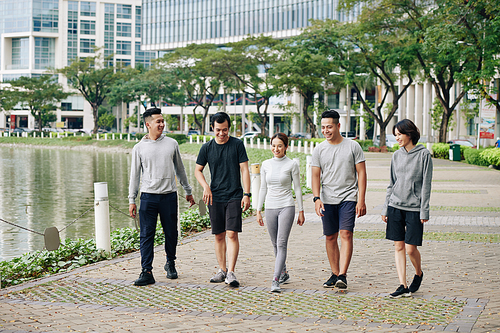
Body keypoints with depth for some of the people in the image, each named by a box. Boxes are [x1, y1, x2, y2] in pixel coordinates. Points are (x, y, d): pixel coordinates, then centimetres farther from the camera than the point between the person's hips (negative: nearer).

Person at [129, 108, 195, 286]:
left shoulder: (172, 144, 8)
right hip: (148, 196, -1)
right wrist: (132, 200, 2)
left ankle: (170, 264, 28)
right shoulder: (139, 148, 3)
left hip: (169, 196, 2)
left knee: (171, 233, 7)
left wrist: (188, 191, 20)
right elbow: (134, 175, 6)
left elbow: (180, 169, 17)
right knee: (146, 235, -5)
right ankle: (146, 272, -4)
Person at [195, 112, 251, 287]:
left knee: (232, 234, -11)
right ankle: (222, 270, 18)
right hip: (215, 197, 2)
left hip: (234, 197, -2)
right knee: (219, 235, 7)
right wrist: (206, 187, -4)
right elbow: (198, 170, 13)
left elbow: (244, 170, 0)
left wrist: (247, 194, -6)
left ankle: (231, 273, -10)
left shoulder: (237, 144, 0)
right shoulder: (207, 148, 4)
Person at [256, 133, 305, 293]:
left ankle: (276, 280, -16)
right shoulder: (266, 165, 7)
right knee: (275, 244, 12)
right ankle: (284, 273, 30)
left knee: (281, 244, -12)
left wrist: (301, 211, 1)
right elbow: (263, 188, 12)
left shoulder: (292, 165, -3)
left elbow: (297, 188, 1)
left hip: (286, 207, -4)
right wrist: (258, 210, 10)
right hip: (270, 208, 4)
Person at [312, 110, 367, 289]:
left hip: (348, 198, -3)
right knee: (330, 237, 7)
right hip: (327, 200, 3)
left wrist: (361, 200, -7)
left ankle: (342, 275, -16)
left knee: (346, 234, -14)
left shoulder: (353, 146, -1)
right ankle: (334, 274, 18)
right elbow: (315, 175, 5)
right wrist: (316, 198, -10)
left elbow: (361, 173, -1)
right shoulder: (319, 149, 6)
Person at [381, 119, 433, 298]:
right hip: (395, 206, 5)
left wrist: (424, 211, -8)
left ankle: (418, 274, 26)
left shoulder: (423, 154, -4)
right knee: (398, 246, 3)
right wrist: (385, 209, 11)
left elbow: (426, 184, -5)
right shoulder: (397, 155, 10)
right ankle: (403, 286, 7)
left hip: (414, 208, -4)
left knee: (410, 248, -4)